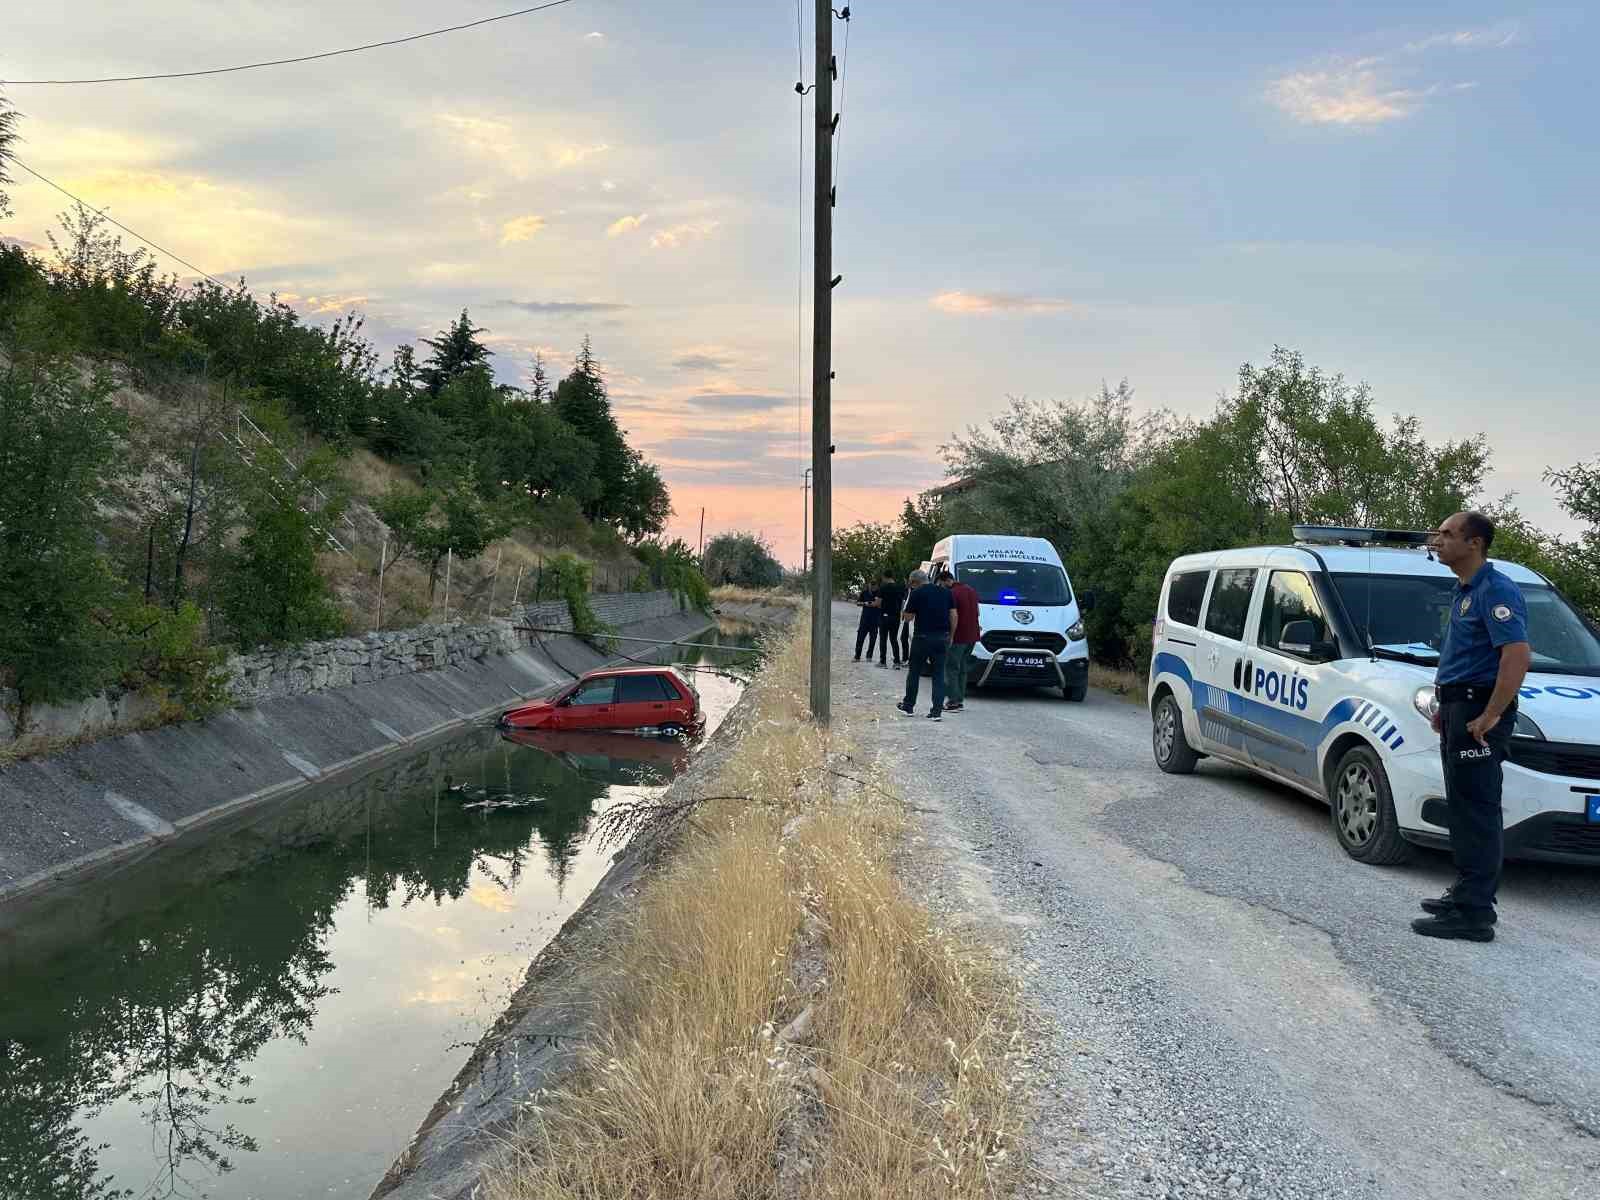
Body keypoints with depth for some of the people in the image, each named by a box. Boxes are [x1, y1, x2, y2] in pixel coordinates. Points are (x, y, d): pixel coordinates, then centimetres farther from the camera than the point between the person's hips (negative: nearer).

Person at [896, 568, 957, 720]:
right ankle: (937, 711, 1)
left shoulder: (916, 594, -7)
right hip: (942, 638, 4)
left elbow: (907, 618, -4)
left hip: (923, 637, -3)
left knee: (914, 672, 12)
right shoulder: (946, 592, 7)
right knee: (939, 675, 7)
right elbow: (953, 615, 5)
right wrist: (950, 636, 11)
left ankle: (908, 706, 22)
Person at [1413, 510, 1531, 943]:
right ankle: (1467, 893, 25)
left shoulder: (1496, 591, -15)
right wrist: (1446, 707, 20)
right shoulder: (1464, 591, 17)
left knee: (1477, 811, -8)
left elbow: (1518, 655, -25)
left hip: (1478, 711, -10)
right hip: (1459, 707, 10)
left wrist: (1489, 716, -25)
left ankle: (1474, 913, -5)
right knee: (1465, 808, 16)